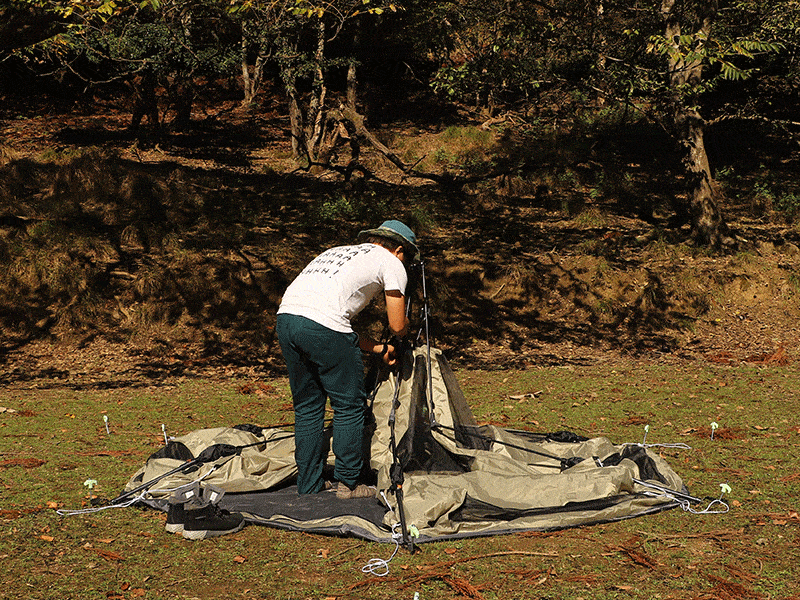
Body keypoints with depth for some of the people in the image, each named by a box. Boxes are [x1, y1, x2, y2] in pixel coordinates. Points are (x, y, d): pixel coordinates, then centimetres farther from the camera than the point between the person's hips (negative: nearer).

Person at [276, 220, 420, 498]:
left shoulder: (338, 252, 34)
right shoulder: (391, 263, 13)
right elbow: (398, 326, 10)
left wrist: (379, 349, 37)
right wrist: (404, 327, 34)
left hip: (285, 316, 8)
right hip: (323, 326, -7)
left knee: (307, 406, 18)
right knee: (349, 405, 8)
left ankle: (308, 484, 24)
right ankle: (347, 483, 15)